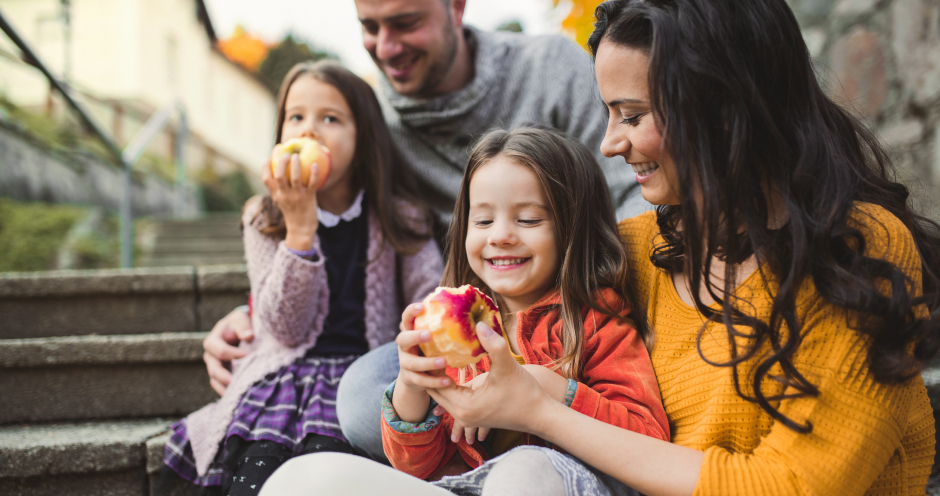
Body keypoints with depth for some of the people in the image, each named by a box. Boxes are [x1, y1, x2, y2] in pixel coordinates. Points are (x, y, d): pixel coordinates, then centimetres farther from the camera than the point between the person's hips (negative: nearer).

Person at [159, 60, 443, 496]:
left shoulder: (398, 218, 6)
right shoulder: (265, 219, 7)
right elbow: (286, 330, -4)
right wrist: (300, 227, -13)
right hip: (283, 374, 1)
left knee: (324, 456, -31)